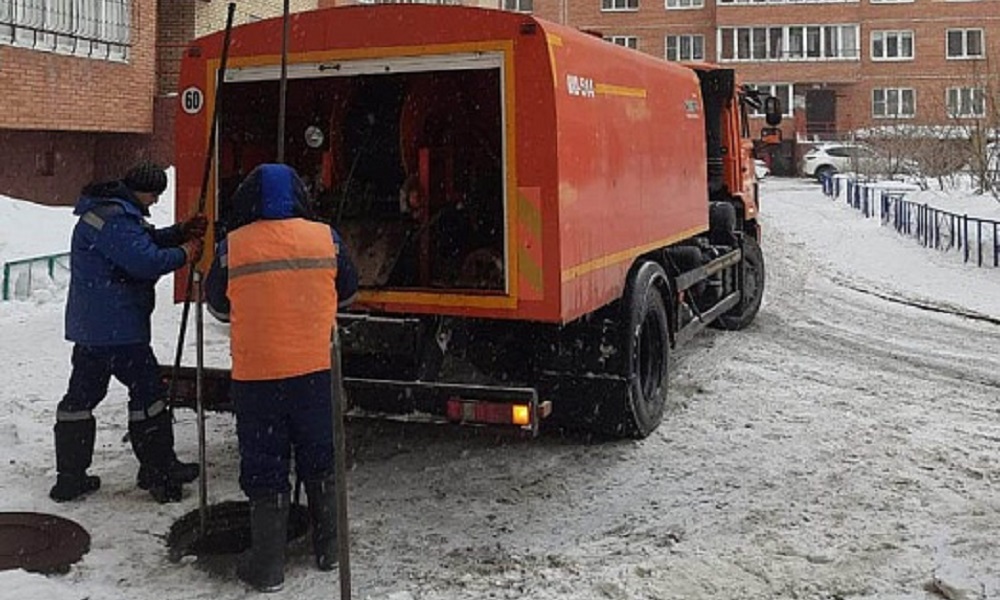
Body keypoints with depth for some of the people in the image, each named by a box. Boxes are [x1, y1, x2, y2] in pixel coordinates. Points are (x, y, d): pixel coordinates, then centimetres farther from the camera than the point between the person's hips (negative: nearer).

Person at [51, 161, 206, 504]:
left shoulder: (112, 210, 15)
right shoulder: (115, 218, -20)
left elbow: (146, 240, 21)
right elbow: (147, 261, -23)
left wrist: (180, 232, 8)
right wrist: (183, 254, -8)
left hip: (89, 325, 11)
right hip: (117, 327, -11)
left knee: (83, 393, 12)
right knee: (147, 390, 0)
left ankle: (70, 477, 20)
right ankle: (159, 472, 9)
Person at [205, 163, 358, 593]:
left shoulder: (233, 246, -7)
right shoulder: (326, 238, -3)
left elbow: (218, 305, 6)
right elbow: (347, 292, 12)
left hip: (255, 374, -2)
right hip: (315, 369, 2)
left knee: (264, 468, 8)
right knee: (319, 460, 18)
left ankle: (268, 566, 14)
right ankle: (328, 547, 28)